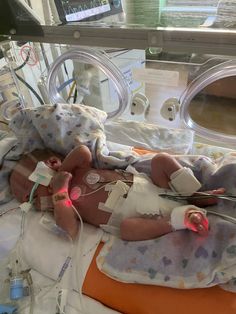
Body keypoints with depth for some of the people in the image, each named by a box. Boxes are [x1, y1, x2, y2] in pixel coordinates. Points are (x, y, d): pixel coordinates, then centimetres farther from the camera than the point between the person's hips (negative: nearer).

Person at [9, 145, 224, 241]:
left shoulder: (78, 170, 10)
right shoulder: (64, 201, 1)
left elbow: (83, 151, -14)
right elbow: (70, 230, -21)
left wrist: (60, 171, -2)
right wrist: (60, 191, -19)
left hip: (153, 189, 4)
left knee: (161, 159, -9)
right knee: (127, 227, -35)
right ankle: (183, 217, -25)